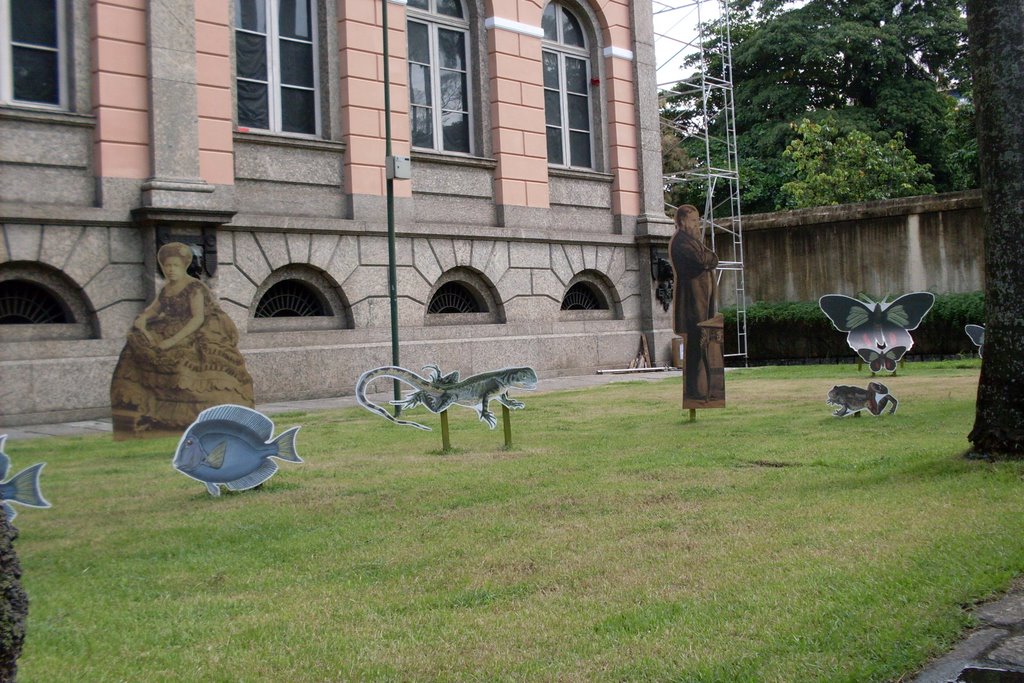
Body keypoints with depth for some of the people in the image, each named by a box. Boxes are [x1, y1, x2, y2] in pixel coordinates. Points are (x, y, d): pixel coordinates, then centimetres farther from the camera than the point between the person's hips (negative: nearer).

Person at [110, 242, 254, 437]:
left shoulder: (194, 288, -13)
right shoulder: (167, 289, 13)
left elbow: (198, 318, -24)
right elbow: (150, 310, 11)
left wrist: (173, 340, -31)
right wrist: (141, 321, -14)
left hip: (205, 334, -8)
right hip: (180, 336, 8)